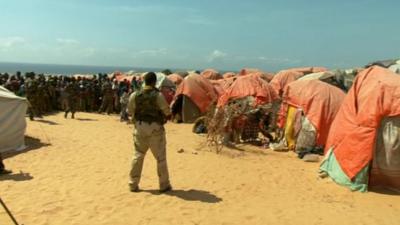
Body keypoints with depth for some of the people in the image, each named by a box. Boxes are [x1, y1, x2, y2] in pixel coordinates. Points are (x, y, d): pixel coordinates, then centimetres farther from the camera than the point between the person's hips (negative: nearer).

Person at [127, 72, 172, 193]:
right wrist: (167, 116, 15)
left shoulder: (135, 95, -2)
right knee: (160, 157, 7)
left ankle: (133, 184, 19)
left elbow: (130, 111, 6)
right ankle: (164, 185, 15)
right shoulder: (158, 95, -12)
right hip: (155, 128, -3)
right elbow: (167, 111, -7)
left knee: (138, 155, 15)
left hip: (140, 127, 4)